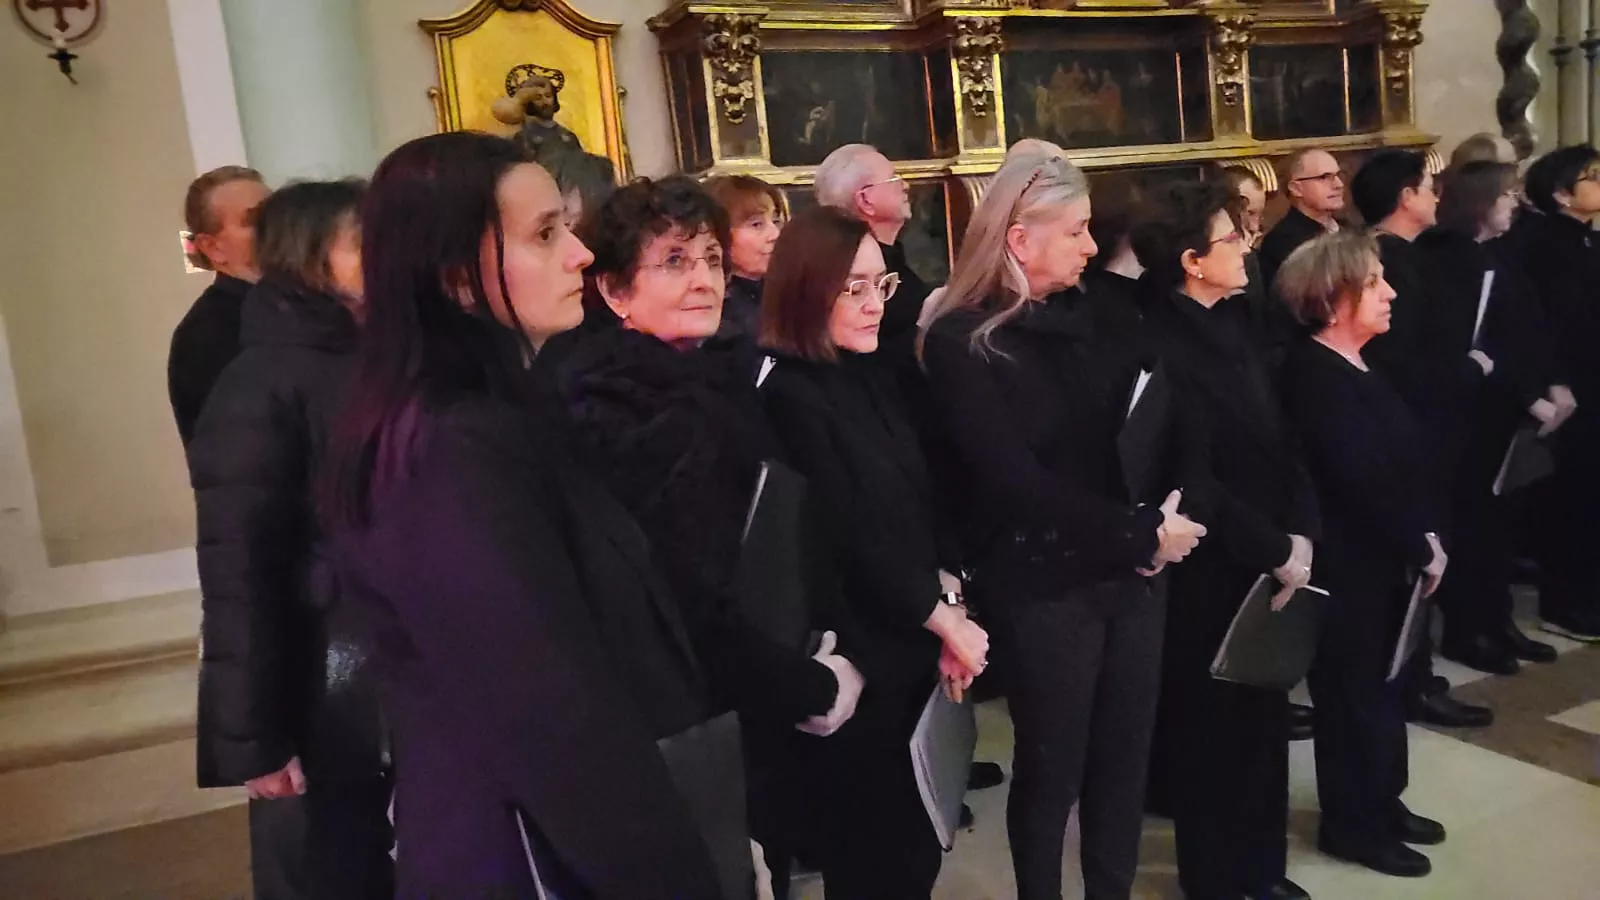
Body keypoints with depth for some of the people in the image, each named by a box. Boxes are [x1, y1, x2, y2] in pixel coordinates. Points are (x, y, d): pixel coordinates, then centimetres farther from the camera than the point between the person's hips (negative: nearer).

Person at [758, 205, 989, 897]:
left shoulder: (869, 378, 9)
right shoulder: (787, 397, -18)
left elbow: (921, 504, 10)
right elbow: (848, 540, -20)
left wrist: (949, 603, -2)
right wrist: (943, 618, -11)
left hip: (915, 643, 7)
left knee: (918, 835, 18)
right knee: (872, 842, 10)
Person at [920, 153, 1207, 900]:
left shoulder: (1088, 318, 8)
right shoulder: (962, 340, -11)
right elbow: (1016, 481, -16)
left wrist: (1165, 514, -11)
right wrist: (1139, 534, -14)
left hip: (1126, 574, 6)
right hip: (1039, 585, -5)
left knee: (1123, 757, 15)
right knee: (1052, 768, 10)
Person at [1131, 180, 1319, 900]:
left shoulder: (1232, 323, 7)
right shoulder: (1157, 347, -19)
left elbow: (1278, 440, 7)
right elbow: (1191, 482, -20)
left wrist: (1301, 531, -5)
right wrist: (1276, 551, -14)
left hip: (1263, 564, 7)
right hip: (1207, 574, -7)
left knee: (1263, 719, 17)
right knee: (1210, 727, 10)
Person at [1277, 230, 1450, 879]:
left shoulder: (1358, 367, 12)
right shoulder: (1314, 376, -19)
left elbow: (1405, 459, 12)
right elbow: (1361, 482, -23)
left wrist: (1425, 539, 3)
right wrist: (1421, 549, -14)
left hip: (1386, 557, 9)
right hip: (1349, 564, -9)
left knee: (1382, 682, 19)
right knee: (1354, 690, 4)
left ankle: (1382, 802, 34)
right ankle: (1352, 824, 19)